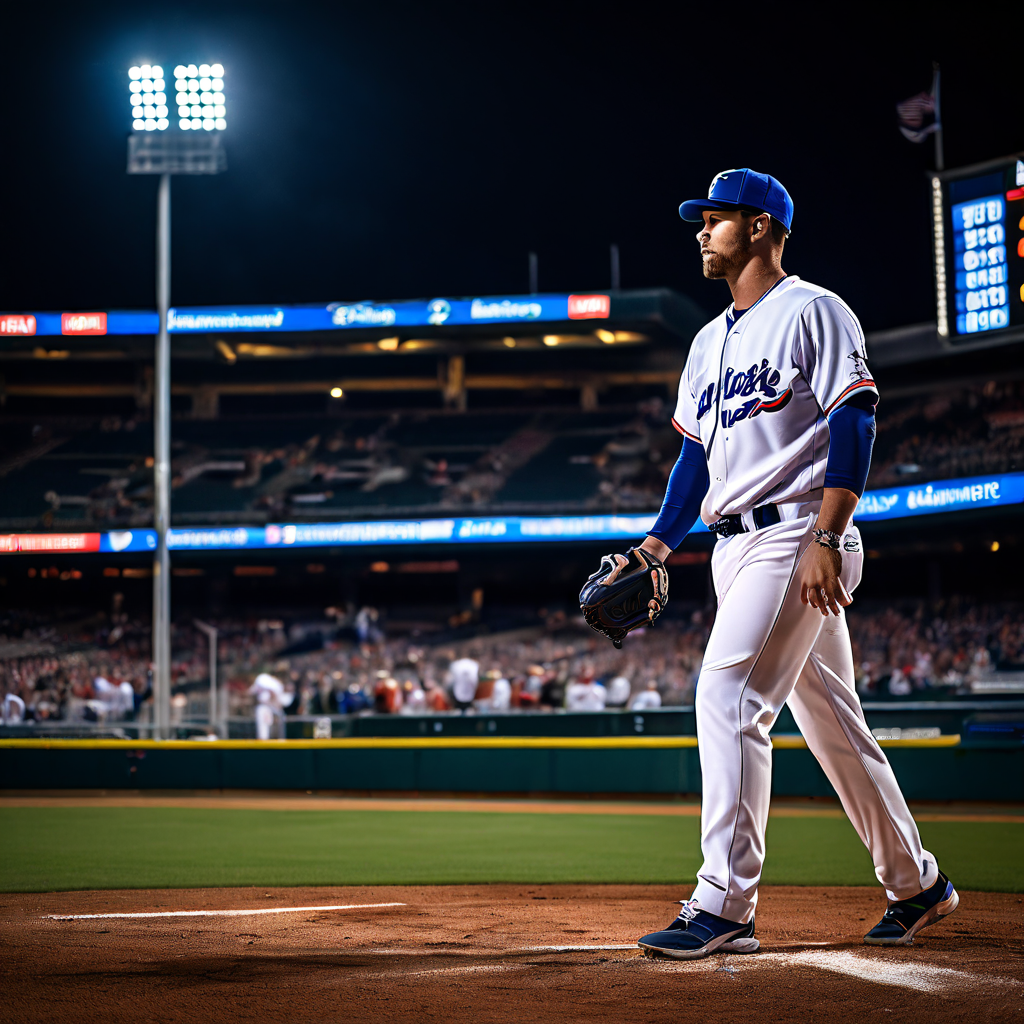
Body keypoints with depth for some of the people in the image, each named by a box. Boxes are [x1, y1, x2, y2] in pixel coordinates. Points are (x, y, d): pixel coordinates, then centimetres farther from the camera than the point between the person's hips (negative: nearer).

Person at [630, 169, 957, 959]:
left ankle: (725, 907, -18)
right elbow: (696, 453, 21)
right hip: (735, 547, 8)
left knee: (728, 696, -18)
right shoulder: (711, 341, 21)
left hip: (796, 535, -8)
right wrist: (657, 546, 9)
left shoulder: (813, 311, -4)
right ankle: (915, 885, 24)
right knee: (832, 722, 12)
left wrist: (824, 541, -22)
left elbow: (855, 425, -12)